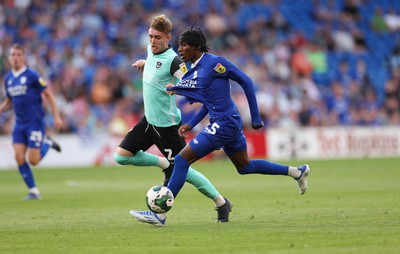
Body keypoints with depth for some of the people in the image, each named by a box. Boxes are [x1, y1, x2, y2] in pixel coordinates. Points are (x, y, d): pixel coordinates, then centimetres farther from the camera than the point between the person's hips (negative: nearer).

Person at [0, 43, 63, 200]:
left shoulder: (32, 76, -10)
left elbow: (48, 95, -6)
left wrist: (56, 117, -12)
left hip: (35, 122, -5)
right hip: (19, 124, 5)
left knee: (33, 161, -9)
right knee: (19, 158, -8)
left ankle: (47, 143, 21)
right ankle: (34, 191, 3)